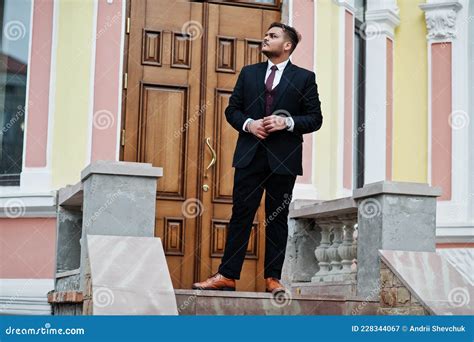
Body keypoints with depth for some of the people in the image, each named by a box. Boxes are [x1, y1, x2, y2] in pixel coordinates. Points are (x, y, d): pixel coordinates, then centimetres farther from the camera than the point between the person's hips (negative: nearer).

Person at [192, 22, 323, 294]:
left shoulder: (305, 78, 5)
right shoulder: (248, 73, 13)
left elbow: (315, 118, 2)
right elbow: (232, 109, 12)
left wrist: (287, 122, -14)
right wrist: (248, 124, -7)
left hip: (284, 159, -2)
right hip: (250, 156, 2)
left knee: (278, 218, 4)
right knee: (241, 215, 0)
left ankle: (273, 278, 9)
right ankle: (227, 276, 2)